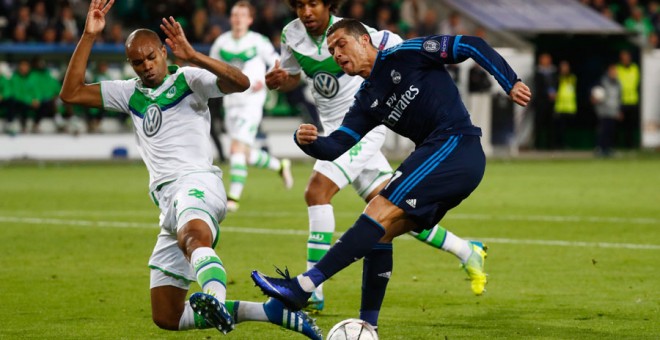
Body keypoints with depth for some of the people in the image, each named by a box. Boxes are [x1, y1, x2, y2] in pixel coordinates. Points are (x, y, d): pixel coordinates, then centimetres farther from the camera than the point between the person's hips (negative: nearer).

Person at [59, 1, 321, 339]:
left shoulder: (187, 80, 5)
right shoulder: (131, 93, 21)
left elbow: (240, 82, -11)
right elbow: (71, 93, 17)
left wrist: (192, 56, -21)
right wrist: (89, 36, 9)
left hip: (195, 183, -8)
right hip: (168, 202, 8)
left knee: (193, 237, -45)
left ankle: (215, 300, -76)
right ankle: (269, 311, 3)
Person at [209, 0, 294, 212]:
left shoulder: (258, 42, -4)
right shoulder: (221, 42, 7)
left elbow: (277, 64, 3)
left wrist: (265, 81, -13)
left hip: (251, 102, -5)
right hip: (231, 103, 5)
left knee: (237, 148, -18)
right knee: (246, 155, 11)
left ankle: (233, 197, -18)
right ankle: (280, 166, 38)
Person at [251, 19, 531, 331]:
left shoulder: (405, 54, 0)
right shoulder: (366, 101, 20)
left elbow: (471, 46, -1)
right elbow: (335, 147, 9)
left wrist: (511, 83, -10)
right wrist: (307, 141, -13)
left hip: (456, 146, -9)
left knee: (381, 211, -17)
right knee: (381, 231, 7)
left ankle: (303, 286, -24)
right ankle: (367, 327, 11)